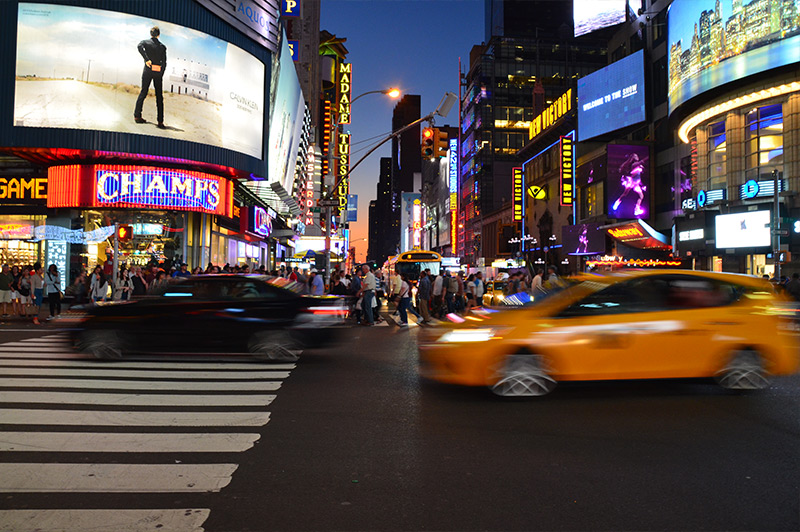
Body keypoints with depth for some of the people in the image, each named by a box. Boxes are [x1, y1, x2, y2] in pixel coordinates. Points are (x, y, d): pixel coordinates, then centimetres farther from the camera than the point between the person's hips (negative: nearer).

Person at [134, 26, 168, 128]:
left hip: (148, 70, 1)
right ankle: (160, 122, -5)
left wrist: (146, 59, -17)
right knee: (159, 96, 1)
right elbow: (164, 62, 1)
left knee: (143, 92, 12)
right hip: (158, 72, 0)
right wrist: (161, 75, 7)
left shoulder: (145, 42, 5)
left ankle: (137, 115, 9)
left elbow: (139, 47, -19)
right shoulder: (162, 46, 6)